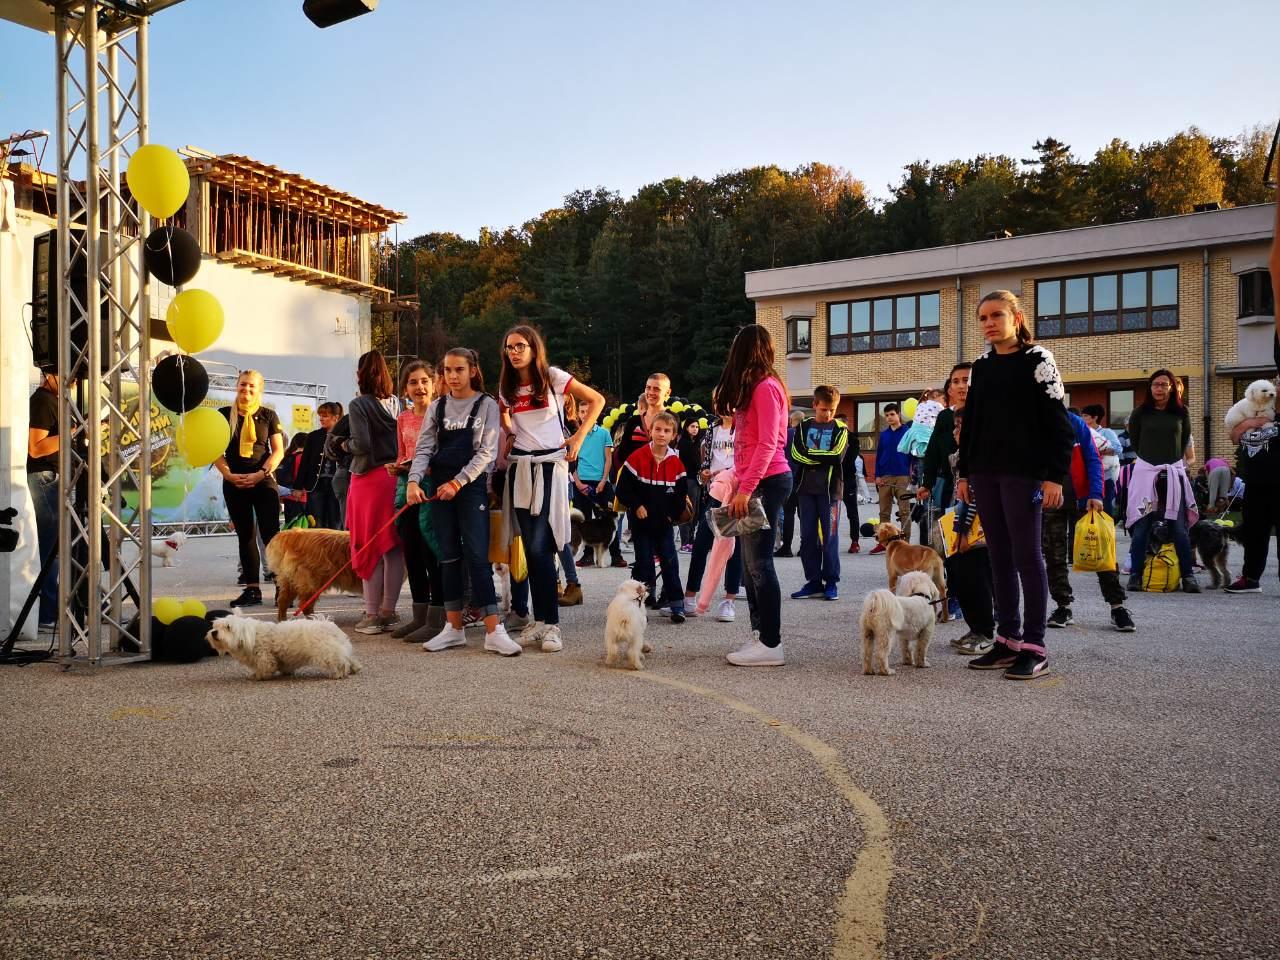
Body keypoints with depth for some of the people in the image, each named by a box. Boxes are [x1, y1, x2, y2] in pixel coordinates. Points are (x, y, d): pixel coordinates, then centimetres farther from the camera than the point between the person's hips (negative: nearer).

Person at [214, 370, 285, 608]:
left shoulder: (268, 415, 5)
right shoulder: (224, 414, 8)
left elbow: (278, 451, 2)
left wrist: (262, 473, -12)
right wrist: (229, 474, -8)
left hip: (264, 481, -2)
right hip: (234, 483, 3)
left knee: (270, 534, -9)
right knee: (245, 536, 6)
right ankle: (252, 589, 10)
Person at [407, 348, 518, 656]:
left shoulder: (487, 406, 0)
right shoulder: (437, 407, 10)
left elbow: (486, 452, -7)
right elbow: (423, 449, 4)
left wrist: (458, 482, -17)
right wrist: (413, 481, -14)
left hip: (472, 485, -4)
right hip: (440, 487, 4)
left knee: (477, 556, -10)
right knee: (449, 557, 7)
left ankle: (494, 631, -10)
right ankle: (454, 628, 13)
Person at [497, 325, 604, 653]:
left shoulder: (553, 377, -3)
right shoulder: (506, 387, 10)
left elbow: (597, 400, 2)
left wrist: (579, 437, -3)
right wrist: (510, 433, 9)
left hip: (550, 466, -5)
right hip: (520, 468, 5)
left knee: (541, 547, -13)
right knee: (531, 548, 4)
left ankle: (551, 623, -8)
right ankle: (539, 620, 11)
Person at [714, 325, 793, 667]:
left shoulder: (765, 387, -11)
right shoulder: (757, 387, 17)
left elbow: (767, 444, -18)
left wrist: (746, 488, -21)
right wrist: (741, 483, 11)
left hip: (767, 481, -9)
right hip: (757, 483, 9)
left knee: (759, 562, -10)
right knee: (752, 561, 9)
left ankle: (771, 645, -7)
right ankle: (762, 635, 14)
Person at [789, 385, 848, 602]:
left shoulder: (840, 429, 3)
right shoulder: (803, 426, 9)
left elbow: (837, 456, -13)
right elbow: (796, 454, -5)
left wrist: (810, 454, -8)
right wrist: (823, 458, -11)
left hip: (830, 489, -3)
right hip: (806, 488, 3)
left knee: (829, 537, 0)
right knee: (808, 537, 5)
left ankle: (831, 582, 8)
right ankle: (813, 581, 13)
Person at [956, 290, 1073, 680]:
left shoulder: (1037, 360, -3)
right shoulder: (980, 366, 14)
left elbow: (1058, 423, -7)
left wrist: (1054, 476, -14)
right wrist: (963, 473, 13)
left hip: (1023, 472, -6)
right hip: (984, 472, 6)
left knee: (1027, 555, -4)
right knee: (999, 556, 7)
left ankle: (1034, 647, 2)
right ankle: (1008, 640, 14)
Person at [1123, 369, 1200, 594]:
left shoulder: (1181, 413, 6)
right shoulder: (1140, 413, 2)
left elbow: (1185, 441, 19)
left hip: (1174, 473, 1)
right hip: (1145, 473, -1)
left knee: (1179, 526, -2)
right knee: (1141, 526, -2)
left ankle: (1188, 575, 3)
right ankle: (1135, 574, 3)